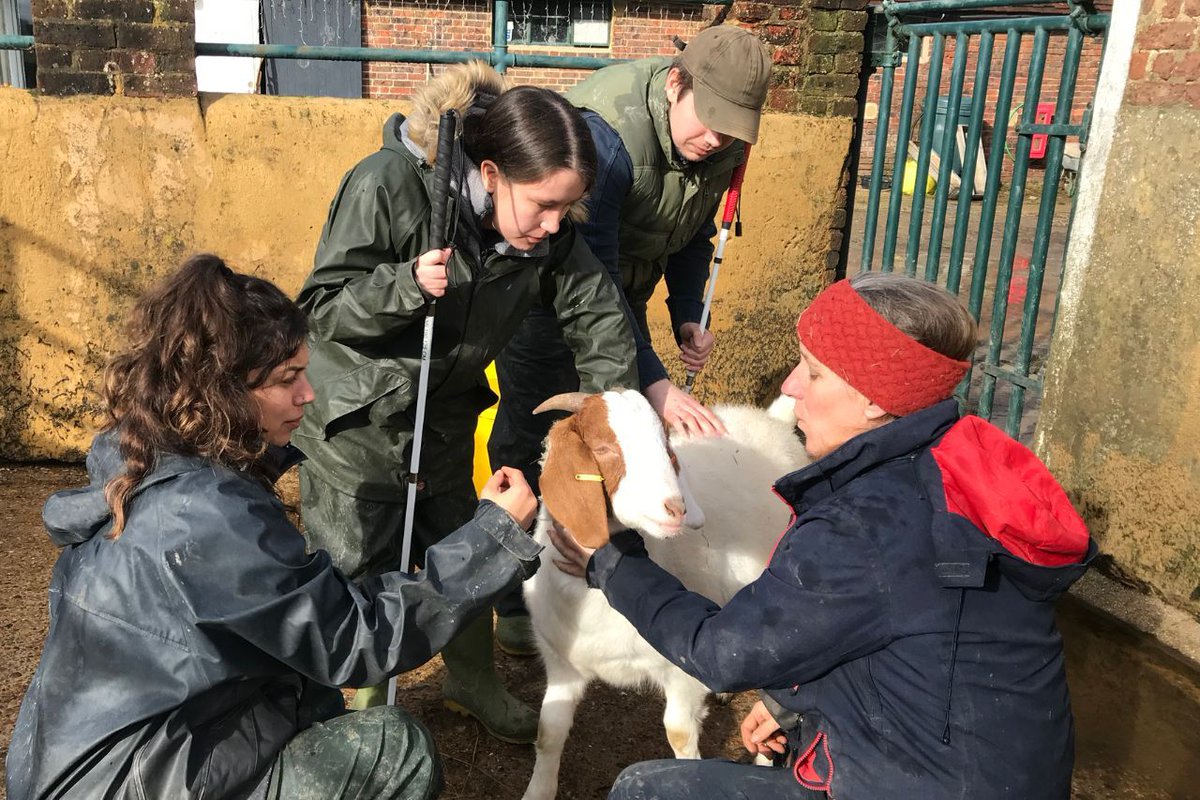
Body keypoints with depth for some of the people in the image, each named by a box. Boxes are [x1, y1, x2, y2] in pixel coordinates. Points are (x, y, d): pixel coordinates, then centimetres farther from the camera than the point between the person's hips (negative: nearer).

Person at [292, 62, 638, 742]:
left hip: (445, 413, 5)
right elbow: (322, 309, -22)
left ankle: (474, 683, 45)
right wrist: (407, 285, -38)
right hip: (354, 416, -4)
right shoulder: (387, 185, -27)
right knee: (358, 573, 3)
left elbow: (597, 312, -5)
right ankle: (361, 713, 30)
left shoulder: (548, 230, -14)